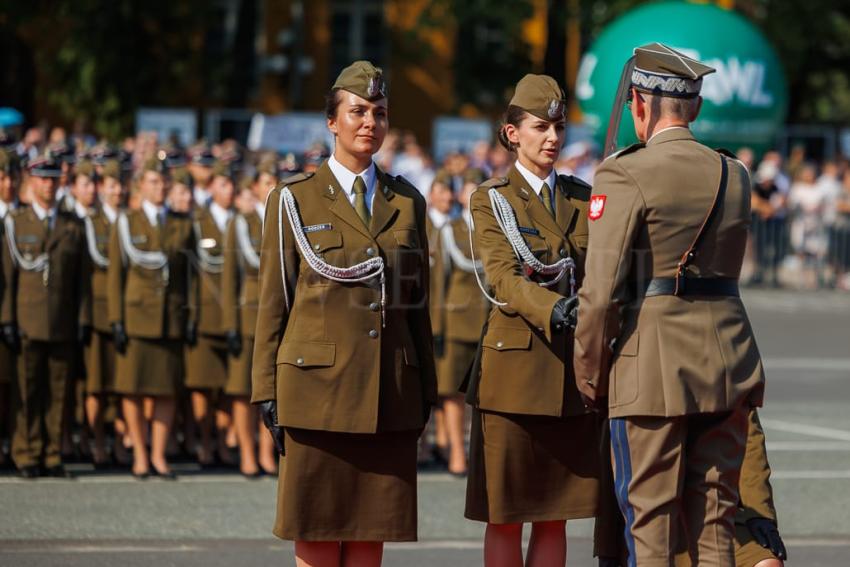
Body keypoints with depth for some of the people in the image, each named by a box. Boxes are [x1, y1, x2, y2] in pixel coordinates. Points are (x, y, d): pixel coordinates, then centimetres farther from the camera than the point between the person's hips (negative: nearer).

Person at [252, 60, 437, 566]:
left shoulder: (407, 202, 12)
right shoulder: (294, 201, 2)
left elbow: (418, 301, 14)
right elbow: (273, 303, 2)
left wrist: (426, 390, 10)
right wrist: (267, 392, -3)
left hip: (390, 392, 3)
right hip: (318, 386, -3)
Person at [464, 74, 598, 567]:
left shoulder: (583, 199, 13)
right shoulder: (492, 201, 0)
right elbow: (503, 279, -14)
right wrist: (553, 309, -33)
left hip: (575, 376, 4)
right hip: (515, 368, -4)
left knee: (555, 517, 6)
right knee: (505, 516, 0)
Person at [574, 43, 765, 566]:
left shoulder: (625, 175, -10)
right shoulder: (735, 175, 9)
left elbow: (602, 289, -13)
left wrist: (590, 374, -2)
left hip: (653, 366, -5)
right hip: (728, 361, 5)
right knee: (715, 521, 10)